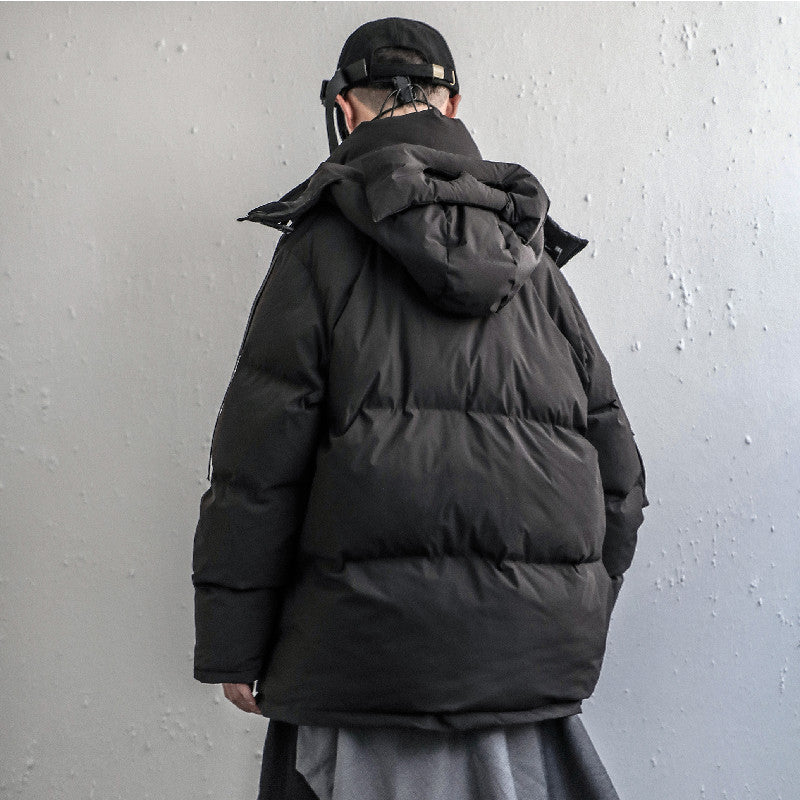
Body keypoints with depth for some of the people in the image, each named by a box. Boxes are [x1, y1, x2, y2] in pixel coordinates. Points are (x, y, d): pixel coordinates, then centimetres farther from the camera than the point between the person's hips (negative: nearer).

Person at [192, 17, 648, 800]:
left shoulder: (323, 245, -1)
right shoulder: (536, 262, 12)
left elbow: (258, 462, -7)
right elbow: (618, 474, 13)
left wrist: (233, 642, 0)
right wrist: (577, 631, 21)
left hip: (371, 642, -4)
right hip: (534, 660, 4)